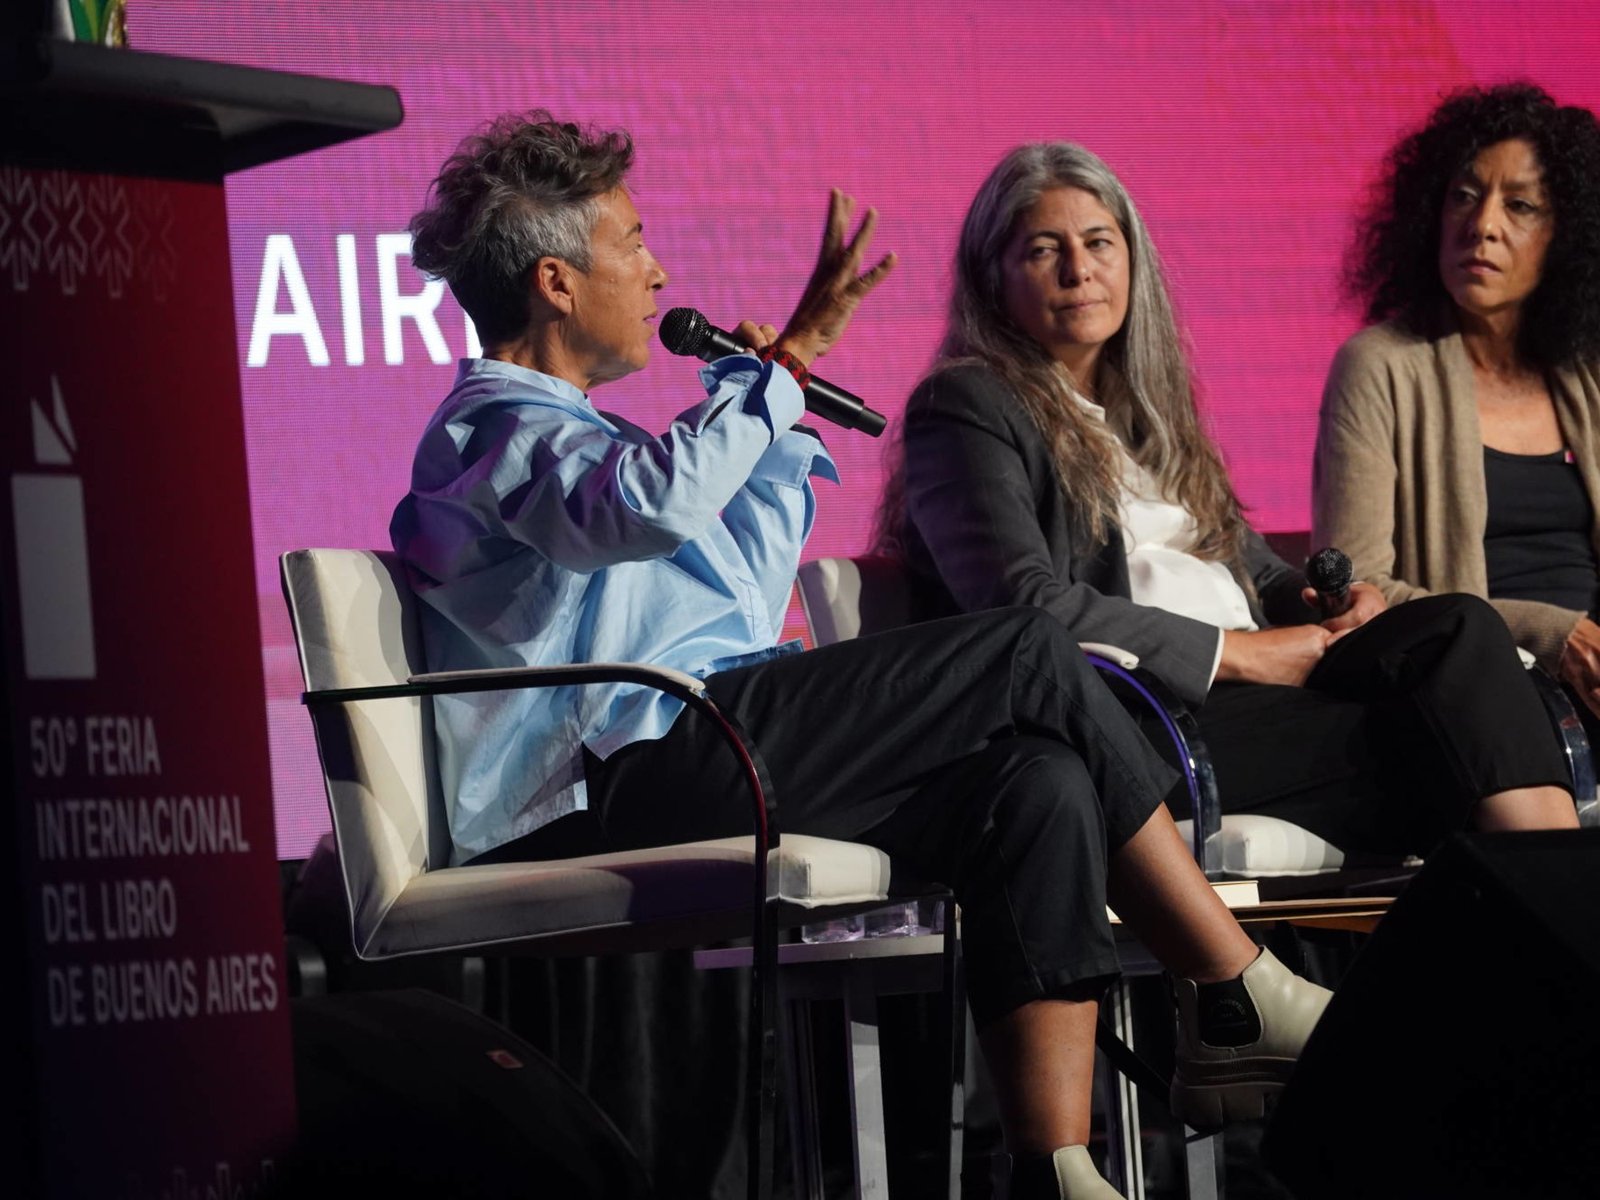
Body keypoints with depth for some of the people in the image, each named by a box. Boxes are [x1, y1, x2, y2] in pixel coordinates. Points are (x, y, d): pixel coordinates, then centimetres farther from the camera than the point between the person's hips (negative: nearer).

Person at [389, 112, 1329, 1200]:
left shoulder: (544, 427, 32)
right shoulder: (490, 428, -2)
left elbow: (744, 602, 37)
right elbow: (656, 502, -26)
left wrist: (778, 401, 30)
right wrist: (782, 363, -15)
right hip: (629, 773, -10)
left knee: (1037, 782, -11)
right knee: (1025, 656, -14)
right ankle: (1241, 999, -9)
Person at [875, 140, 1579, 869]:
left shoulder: (1146, 410, 27)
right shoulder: (963, 406, 1)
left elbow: (1257, 570, 29)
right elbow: (1023, 605, -13)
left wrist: (1340, 604, 4)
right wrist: (1232, 653, -12)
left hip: (1255, 678, 7)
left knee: (1457, 626, -21)